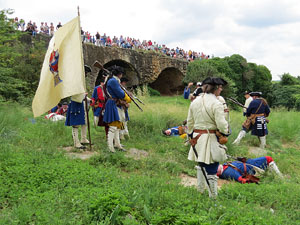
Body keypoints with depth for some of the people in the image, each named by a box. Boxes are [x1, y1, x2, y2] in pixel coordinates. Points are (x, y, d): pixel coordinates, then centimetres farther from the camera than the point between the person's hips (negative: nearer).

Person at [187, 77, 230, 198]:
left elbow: (190, 122, 12)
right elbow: (221, 124, -16)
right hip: (211, 139, -7)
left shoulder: (195, 101, 5)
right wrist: (226, 131, 4)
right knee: (211, 171, 1)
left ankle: (200, 191, 36)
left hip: (197, 138, 7)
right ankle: (213, 197, 11)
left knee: (201, 165, 23)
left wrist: (190, 135, 24)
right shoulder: (216, 104, -15)